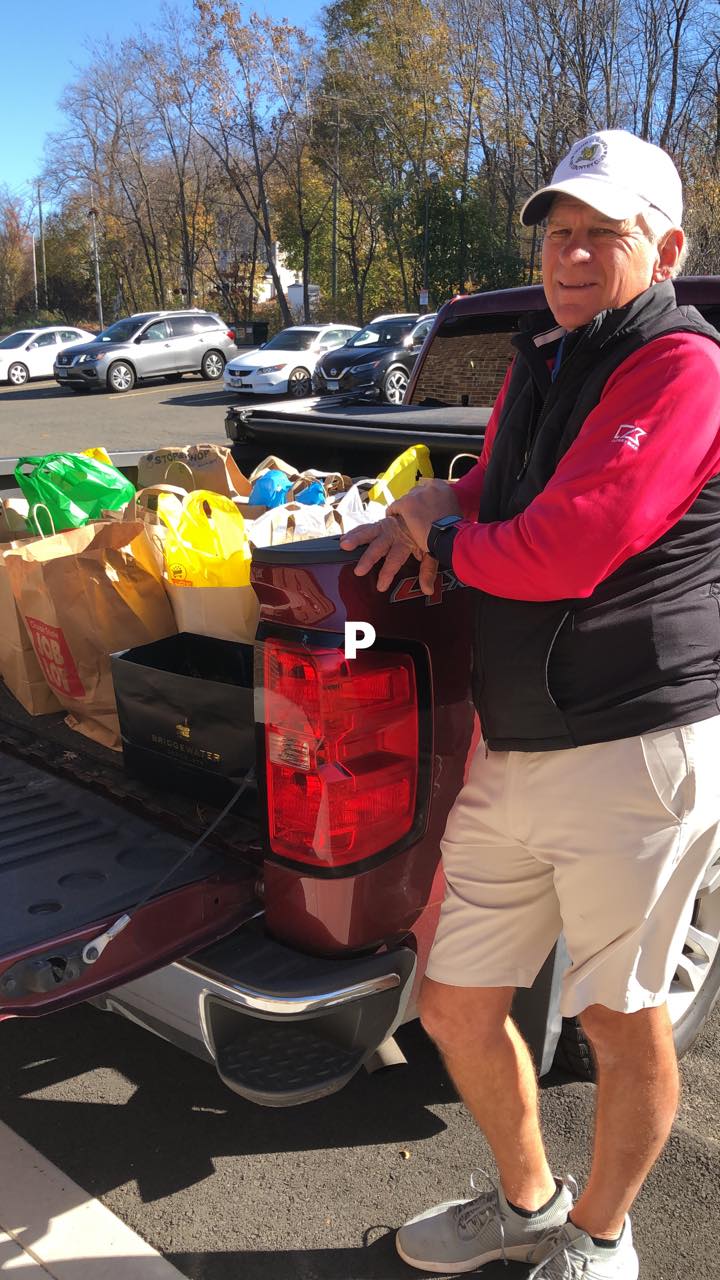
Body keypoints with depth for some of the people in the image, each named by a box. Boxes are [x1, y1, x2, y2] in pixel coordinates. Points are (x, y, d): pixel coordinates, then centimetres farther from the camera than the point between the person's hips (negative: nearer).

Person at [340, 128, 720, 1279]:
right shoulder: (536, 362, 16)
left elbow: (562, 553, -21)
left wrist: (437, 537, -3)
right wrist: (443, 505, 1)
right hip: (507, 755, 8)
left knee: (620, 1020, 12)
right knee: (455, 1007, 16)